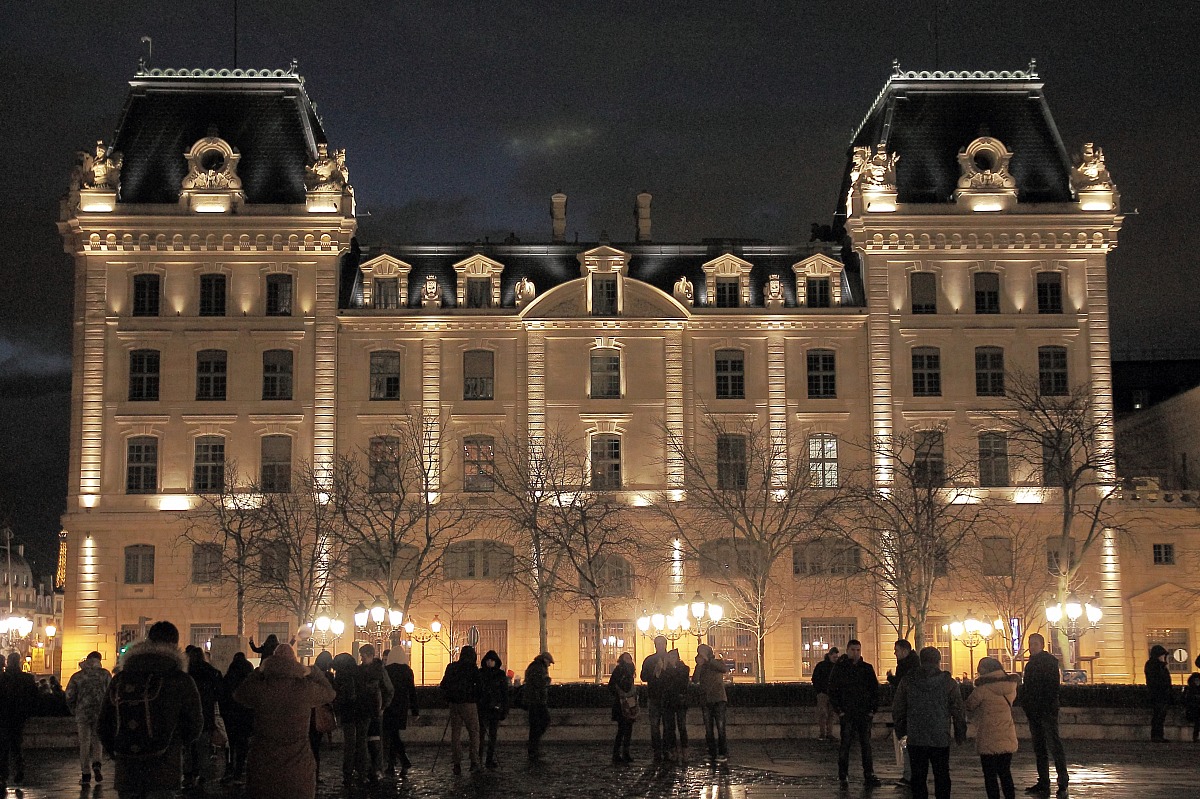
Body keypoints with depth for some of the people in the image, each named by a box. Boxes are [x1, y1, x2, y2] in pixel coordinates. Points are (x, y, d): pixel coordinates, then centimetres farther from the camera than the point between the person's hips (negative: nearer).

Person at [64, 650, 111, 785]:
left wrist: (74, 711, 15)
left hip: (83, 713, 0)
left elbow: (69, 697, 1)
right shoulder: (104, 674, 0)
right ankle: (96, 764, -8)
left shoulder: (77, 676, 2)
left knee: (84, 743, 6)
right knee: (96, 740, 15)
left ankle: (86, 774, 5)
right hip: (101, 713, 0)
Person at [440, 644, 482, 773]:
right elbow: (479, 686, -7)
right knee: (474, 732, 2)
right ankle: (474, 761, -5)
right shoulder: (472, 668, -6)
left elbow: (443, 685, 12)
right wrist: (476, 699, 9)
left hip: (454, 704, 4)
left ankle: (456, 764, 4)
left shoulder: (451, 667, 8)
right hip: (468, 703, -4)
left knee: (455, 733, 7)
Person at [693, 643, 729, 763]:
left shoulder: (718, 662, 7)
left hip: (718, 699, -4)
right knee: (708, 729, 1)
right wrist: (699, 665, -9)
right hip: (706, 701, 4)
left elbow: (725, 669, -16)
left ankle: (723, 754, -8)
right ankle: (712, 753, 6)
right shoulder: (700, 666, 15)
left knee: (720, 727, -11)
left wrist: (708, 660, -13)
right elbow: (695, 680, -1)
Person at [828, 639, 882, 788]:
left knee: (866, 744, 1)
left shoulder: (867, 668, 9)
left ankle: (869, 776, 3)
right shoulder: (839, 668, 2)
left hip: (864, 713, 2)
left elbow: (875, 690, 11)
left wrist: (873, 710, 2)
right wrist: (838, 710, -5)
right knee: (845, 743, -1)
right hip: (846, 713, -2)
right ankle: (843, 775, 7)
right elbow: (832, 690, 3)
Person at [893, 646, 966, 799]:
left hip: (915, 739, 1)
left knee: (918, 777, 8)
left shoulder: (907, 681, 0)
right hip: (941, 740, -1)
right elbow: (958, 712, -1)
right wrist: (960, 735, 9)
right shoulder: (948, 682, -4)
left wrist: (900, 731, 16)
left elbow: (897, 710, 5)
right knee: (942, 777, 9)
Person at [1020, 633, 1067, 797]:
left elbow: (1052, 686, -15)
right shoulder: (1031, 664, 18)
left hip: (1047, 711, -8)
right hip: (1034, 712, 8)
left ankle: (1062, 784, -8)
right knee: (1039, 748, 9)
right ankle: (1043, 782, 14)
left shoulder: (1050, 662, -6)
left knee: (1054, 746, -9)